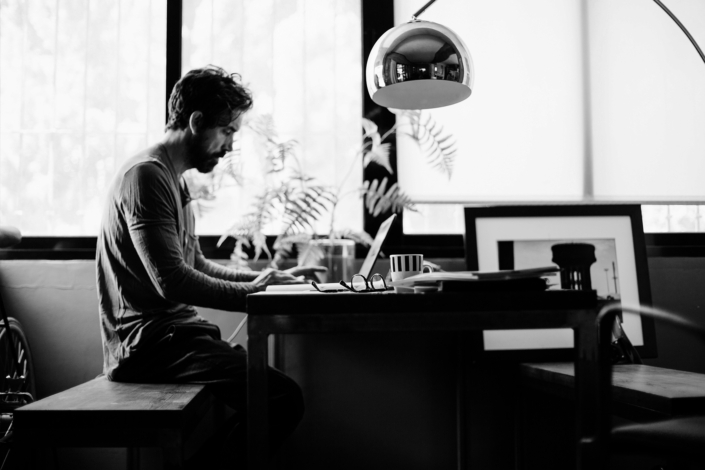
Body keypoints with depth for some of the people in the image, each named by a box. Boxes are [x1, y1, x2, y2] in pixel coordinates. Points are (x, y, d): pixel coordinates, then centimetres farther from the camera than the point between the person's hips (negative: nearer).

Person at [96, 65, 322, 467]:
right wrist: (250, 294, -12)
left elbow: (197, 266, 22)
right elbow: (172, 282, -21)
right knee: (283, 398, -21)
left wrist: (270, 279, 11)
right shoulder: (146, 175, -13)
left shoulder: (174, 180, 20)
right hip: (149, 342, -10)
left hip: (172, 333, 10)